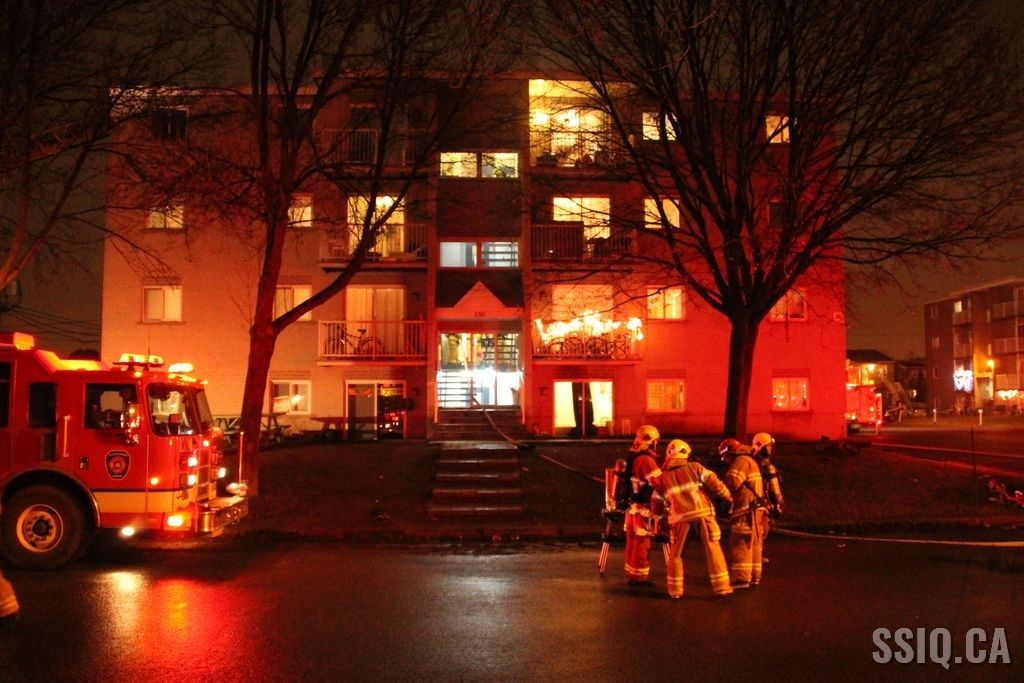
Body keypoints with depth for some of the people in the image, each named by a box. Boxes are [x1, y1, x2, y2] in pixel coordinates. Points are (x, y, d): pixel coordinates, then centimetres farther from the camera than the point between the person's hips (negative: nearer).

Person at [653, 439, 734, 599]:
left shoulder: (663, 476, 12)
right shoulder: (695, 467, 6)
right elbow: (714, 483, 0)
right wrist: (729, 497, 11)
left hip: (680, 515, 1)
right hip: (702, 511, -1)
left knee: (675, 553, 14)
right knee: (712, 549, 8)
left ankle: (675, 590, 16)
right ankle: (721, 586, 8)